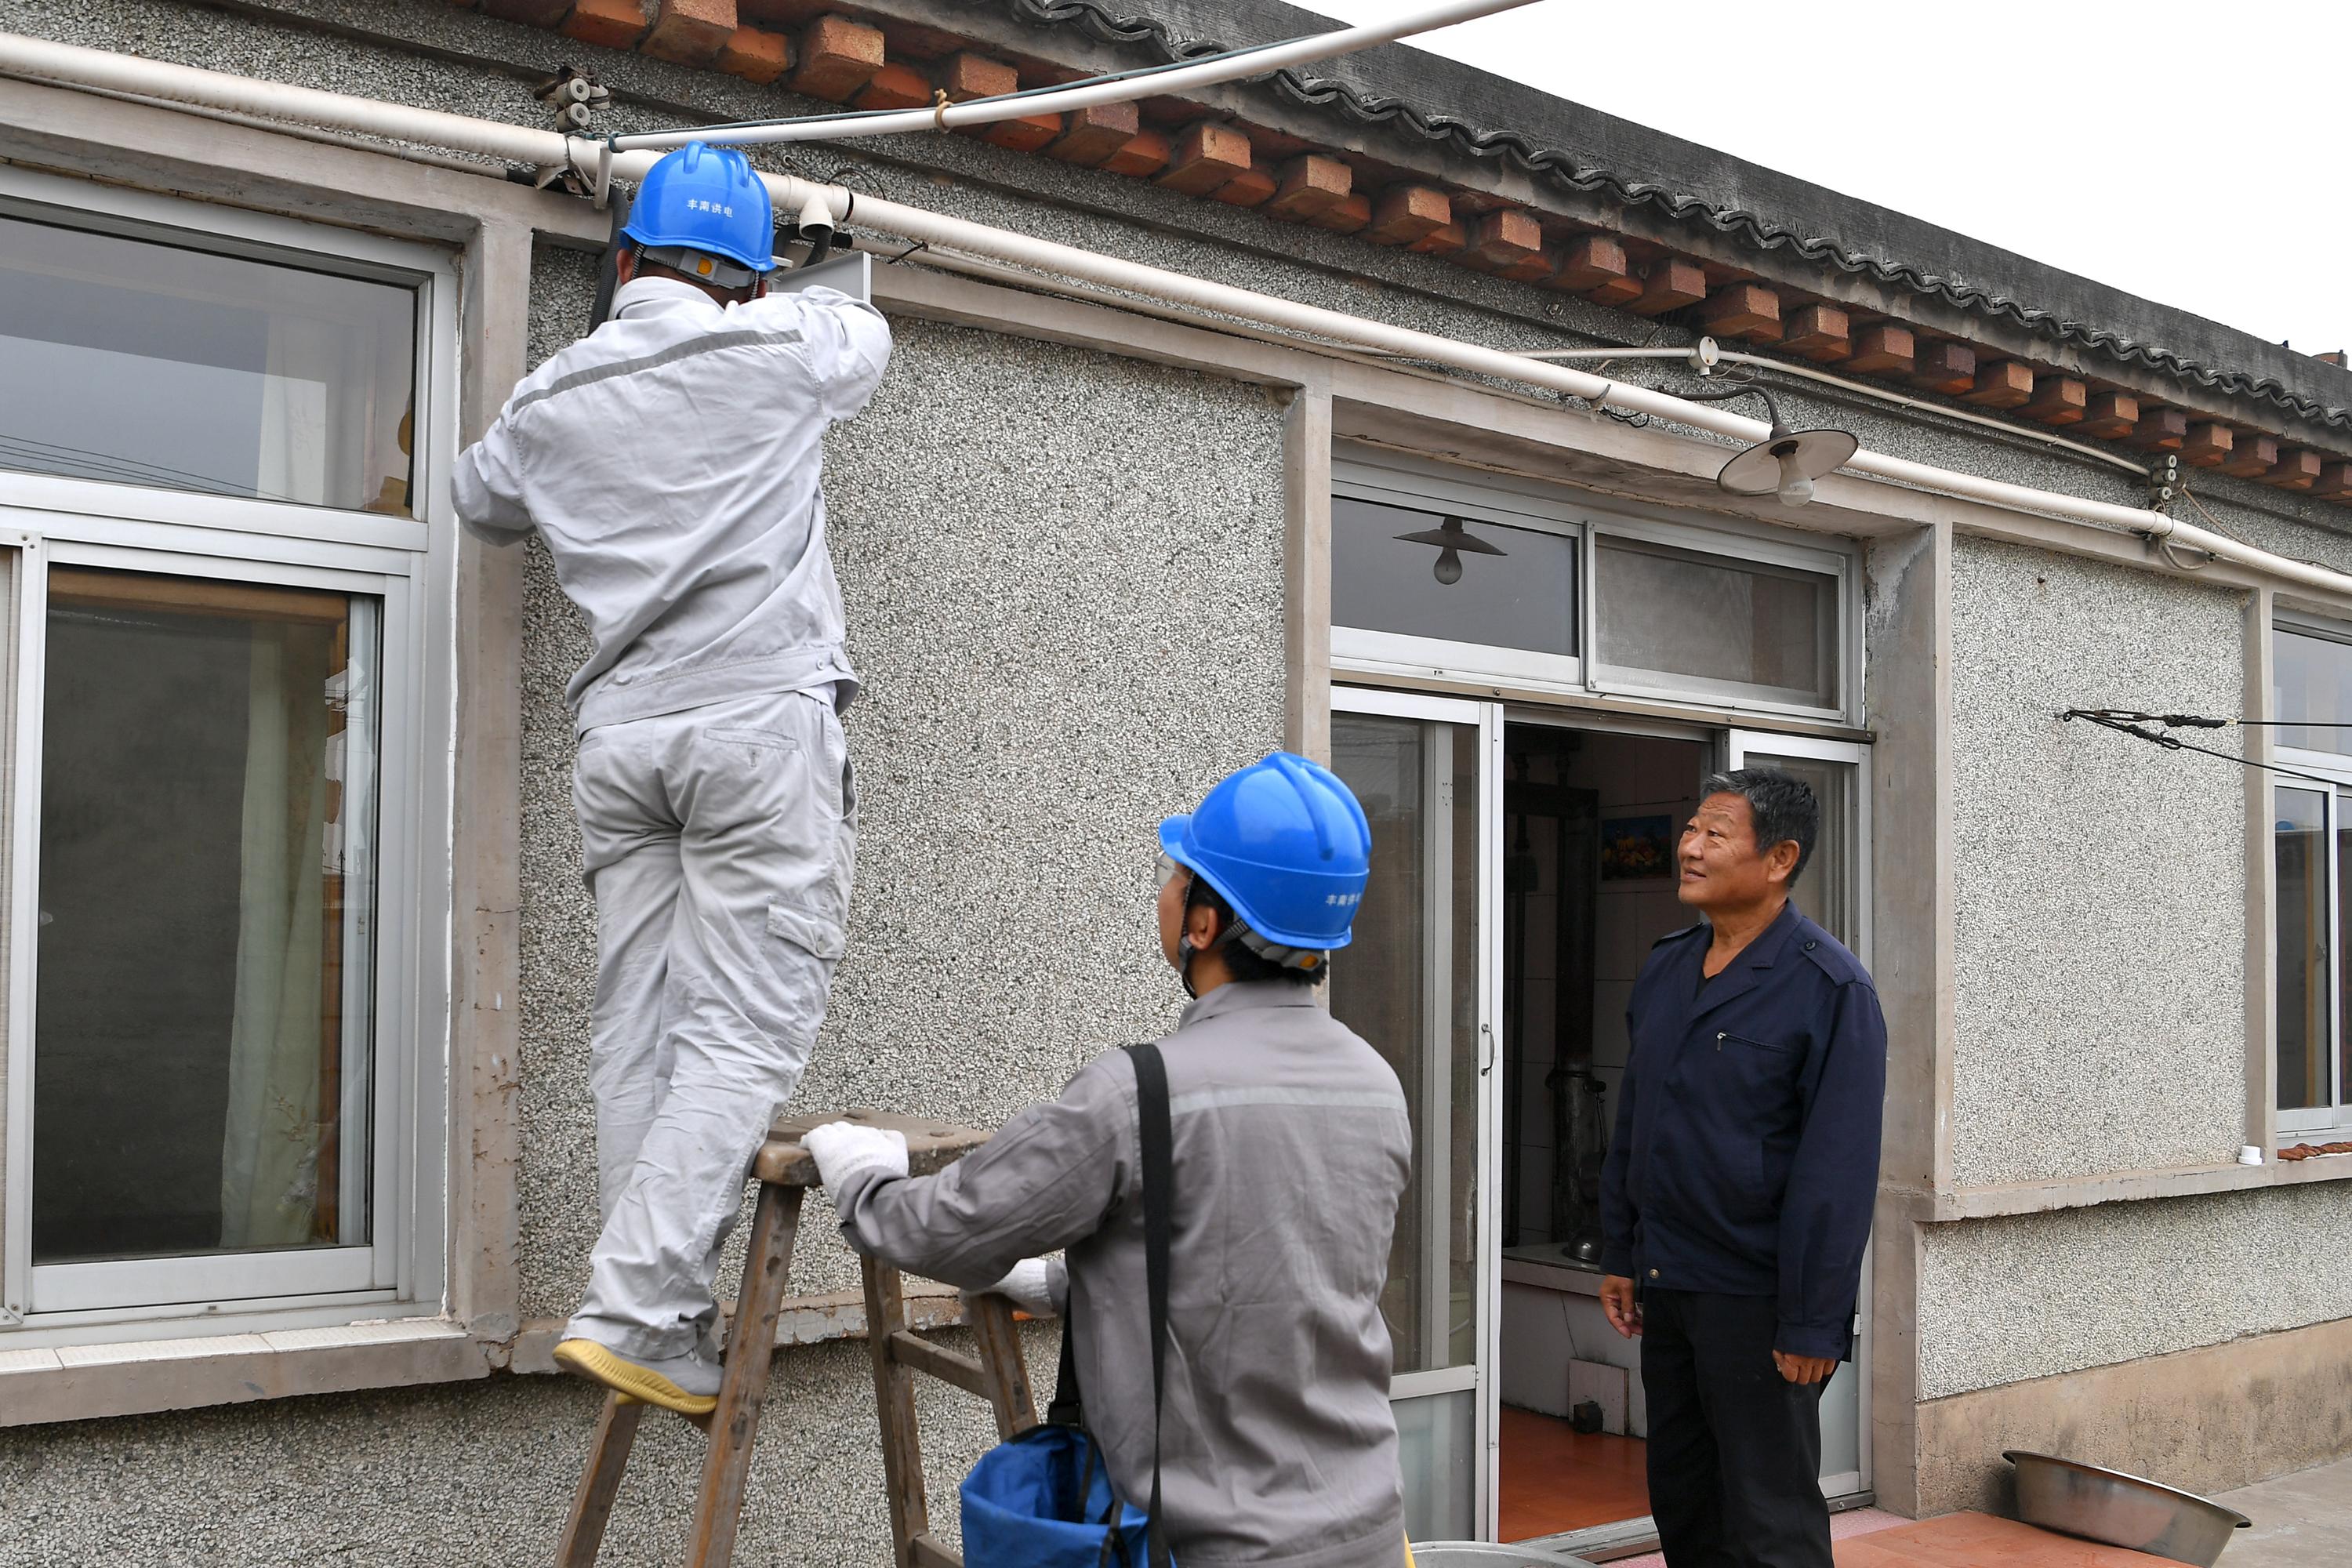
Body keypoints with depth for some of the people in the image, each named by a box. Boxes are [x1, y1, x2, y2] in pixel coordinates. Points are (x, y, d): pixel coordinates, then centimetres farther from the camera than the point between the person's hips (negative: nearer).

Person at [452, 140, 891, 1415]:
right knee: (747, 1029, -7)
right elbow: (866, 335, 25)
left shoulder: (550, 402, 14)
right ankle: (631, 1305, -15)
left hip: (620, 732, 5)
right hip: (760, 717, -5)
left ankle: (663, 1323, 7)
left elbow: (480, 497, 33)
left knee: (641, 1033, 6)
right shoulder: (776, 351, 3)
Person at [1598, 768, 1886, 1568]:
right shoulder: (1665, 969, 7)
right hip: (1666, 1289, 7)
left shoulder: (1829, 988, -14)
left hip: (1755, 1295, -7)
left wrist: (1813, 1323, -19)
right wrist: (1620, 1256, 11)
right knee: (1681, 1502, 18)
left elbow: (1838, 1170, -18)